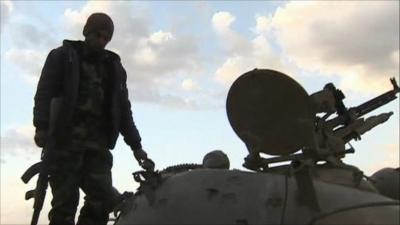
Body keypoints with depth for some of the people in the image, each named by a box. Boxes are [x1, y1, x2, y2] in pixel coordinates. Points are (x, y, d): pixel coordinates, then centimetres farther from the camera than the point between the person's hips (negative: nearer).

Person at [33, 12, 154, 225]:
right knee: (65, 201, -7)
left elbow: (123, 109, 19)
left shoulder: (114, 67, 20)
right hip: (66, 138, -3)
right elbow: (44, 93, 0)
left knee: (103, 199, -7)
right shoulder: (63, 56, 12)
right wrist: (41, 127, -16)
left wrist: (135, 145, 12)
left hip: (97, 141, 3)